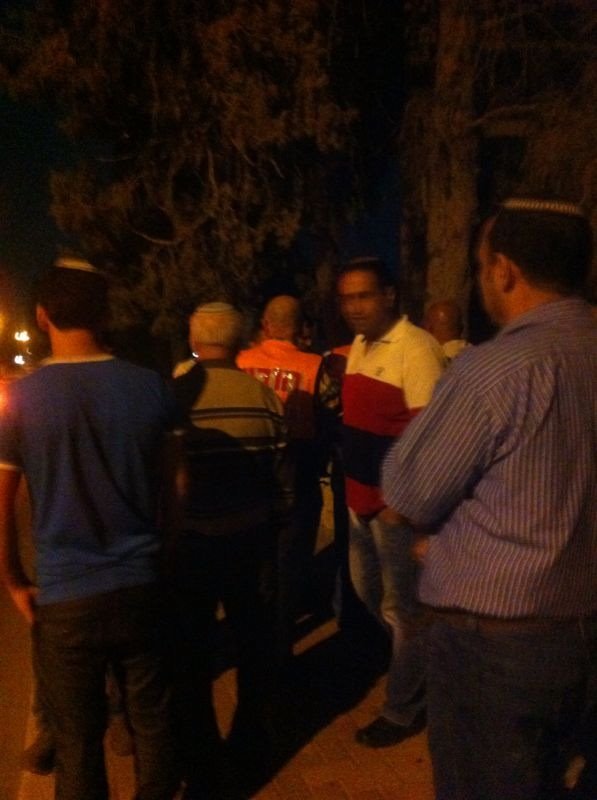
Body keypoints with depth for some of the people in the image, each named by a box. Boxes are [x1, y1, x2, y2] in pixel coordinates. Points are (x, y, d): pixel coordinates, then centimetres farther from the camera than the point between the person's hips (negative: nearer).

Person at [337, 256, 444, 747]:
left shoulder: (415, 347, -18)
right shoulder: (361, 345, 10)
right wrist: (350, 485, 13)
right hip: (360, 495, 9)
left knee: (400, 607, 7)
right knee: (368, 595, 23)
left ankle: (402, 710, 28)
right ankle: (416, 664, 47)